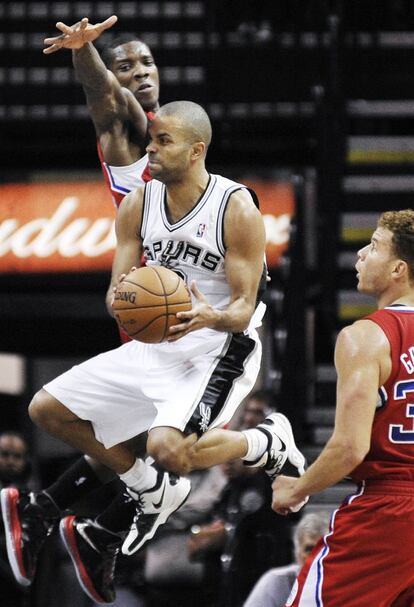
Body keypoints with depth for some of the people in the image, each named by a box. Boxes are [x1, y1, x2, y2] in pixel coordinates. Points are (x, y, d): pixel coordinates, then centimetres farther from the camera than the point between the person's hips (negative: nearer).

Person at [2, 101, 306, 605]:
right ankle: (151, 492, 21)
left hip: (218, 346, -7)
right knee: (48, 410, 3)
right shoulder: (138, 204, 0)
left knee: (168, 448, -31)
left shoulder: (237, 209, -17)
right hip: (156, 342, 7)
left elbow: (243, 309, -16)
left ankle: (267, 443, 0)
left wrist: (211, 317, -39)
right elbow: (117, 290, 0)